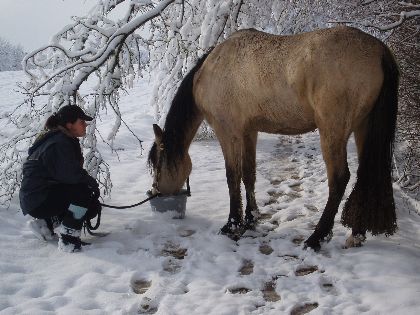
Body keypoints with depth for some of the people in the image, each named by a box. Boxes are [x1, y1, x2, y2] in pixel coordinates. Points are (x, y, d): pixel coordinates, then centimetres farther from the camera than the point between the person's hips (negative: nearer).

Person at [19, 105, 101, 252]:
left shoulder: (66, 140, 13)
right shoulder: (59, 144, -20)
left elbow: (72, 172, 14)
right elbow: (71, 175, -29)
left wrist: (89, 180, -2)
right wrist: (92, 182, -12)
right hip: (38, 200, -10)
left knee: (93, 207, 8)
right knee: (84, 192, -25)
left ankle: (46, 224, 13)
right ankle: (68, 240, -18)